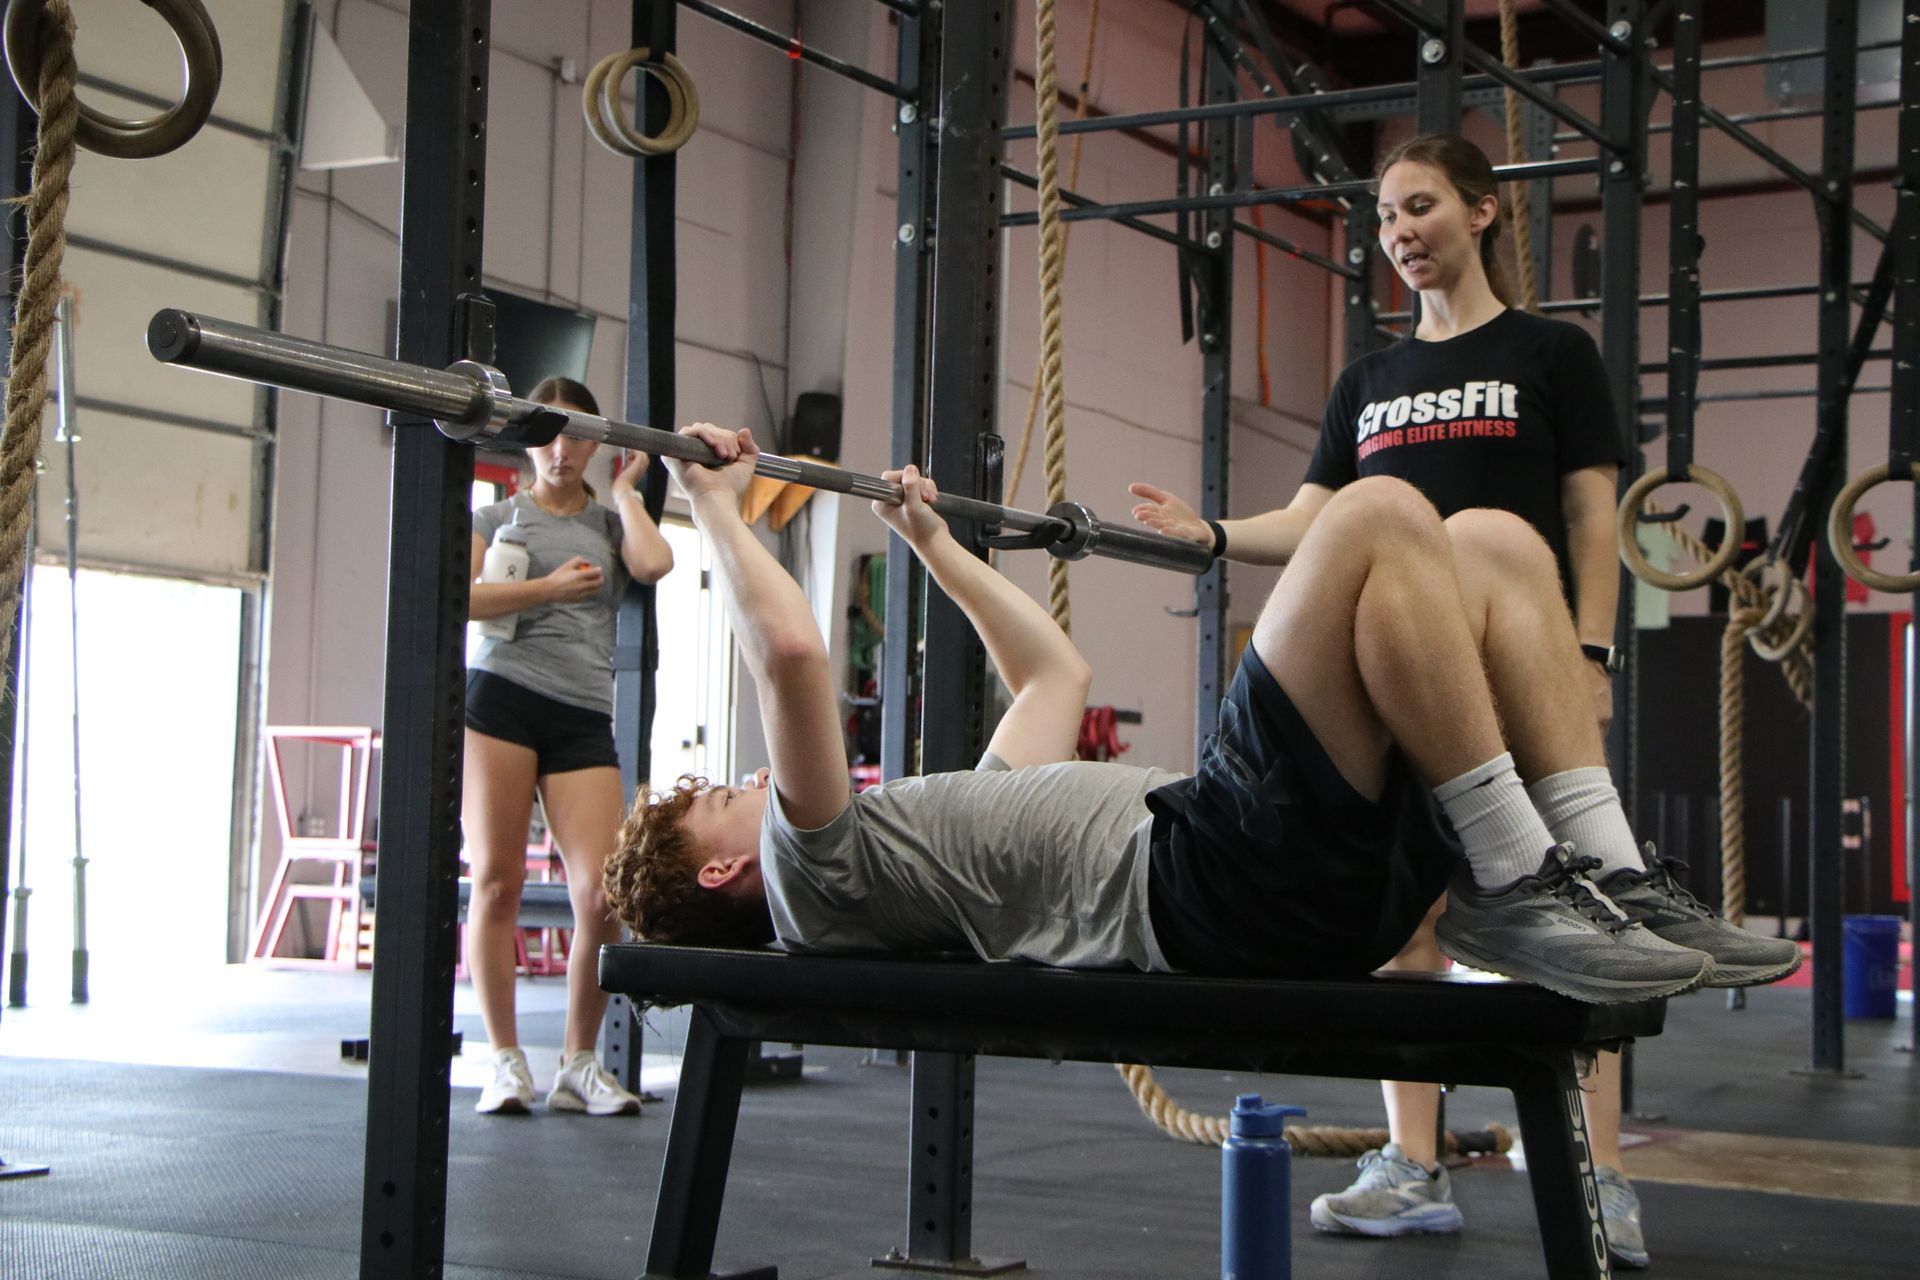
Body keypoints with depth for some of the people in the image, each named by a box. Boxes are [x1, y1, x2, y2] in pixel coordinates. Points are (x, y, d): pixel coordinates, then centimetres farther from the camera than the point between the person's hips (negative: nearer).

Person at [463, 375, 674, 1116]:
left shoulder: (609, 524, 20)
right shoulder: (498, 517, 16)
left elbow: (655, 564, -3)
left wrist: (625, 488, 10)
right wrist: (548, 589, -5)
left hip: (584, 717, 1)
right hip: (501, 695, -1)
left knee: (601, 893, -11)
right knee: (497, 881, -4)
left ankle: (579, 1063, 3)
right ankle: (505, 1060, 6)